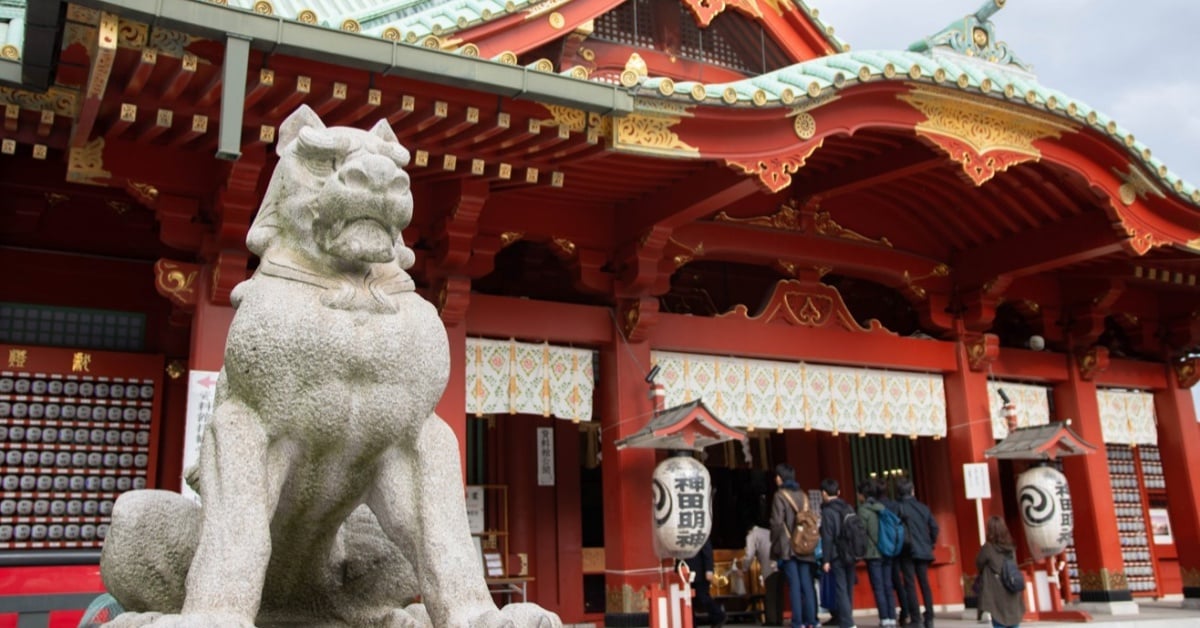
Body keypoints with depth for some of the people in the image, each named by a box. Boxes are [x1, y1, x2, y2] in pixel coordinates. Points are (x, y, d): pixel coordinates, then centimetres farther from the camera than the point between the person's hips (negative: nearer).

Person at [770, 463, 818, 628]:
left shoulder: (780, 495, -6)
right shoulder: (802, 494, 11)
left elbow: (777, 522, -12)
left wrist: (775, 543, -2)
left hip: (788, 546, -5)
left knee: (794, 584, -5)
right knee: (807, 583, 6)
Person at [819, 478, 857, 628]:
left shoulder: (827, 511, -10)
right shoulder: (849, 508, 9)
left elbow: (827, 538, -14)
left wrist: (826, 560, -12)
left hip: (837, 556, -6)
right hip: (850, 555, 6)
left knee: (841, 590, -5)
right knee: (848, 589, 13)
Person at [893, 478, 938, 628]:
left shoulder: (897, 507, -5)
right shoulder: (923, 507, 8)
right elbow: (934, 527, 6)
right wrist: (930, 544, 15)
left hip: (907, 551, -4)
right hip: (923, 550, 4)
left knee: (910, 585, -2)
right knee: (925, 583, 10)